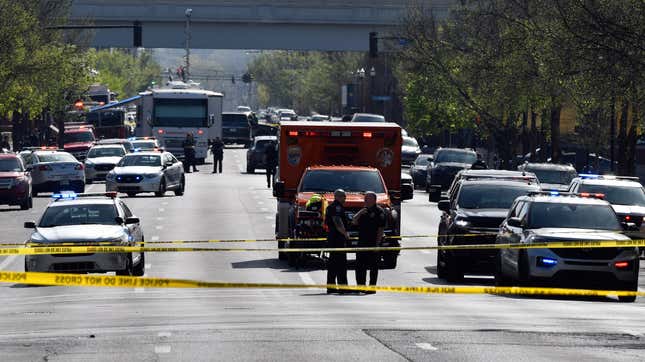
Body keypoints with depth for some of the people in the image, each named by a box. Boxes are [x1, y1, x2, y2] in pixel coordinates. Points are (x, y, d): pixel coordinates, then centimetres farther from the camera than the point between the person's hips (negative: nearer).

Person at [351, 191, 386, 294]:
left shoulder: (379, 211, -6)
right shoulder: (364, 211, 16)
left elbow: (381, 229, -10)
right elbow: (354, 222, 15)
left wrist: (377, 243, -16)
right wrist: (360, 213, -3)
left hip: (373, 243, -7)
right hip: (362, 243, 7)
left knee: (373, 266, -2)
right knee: (360, 266, 9)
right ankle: (360, 286, 17)